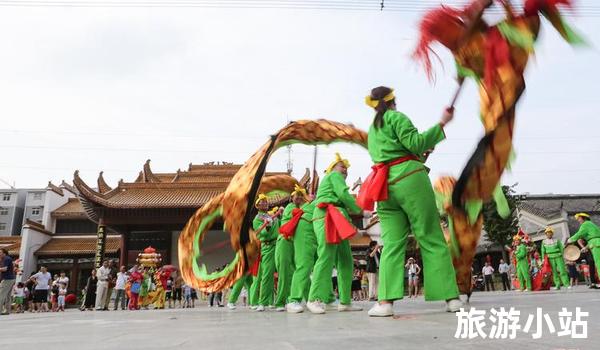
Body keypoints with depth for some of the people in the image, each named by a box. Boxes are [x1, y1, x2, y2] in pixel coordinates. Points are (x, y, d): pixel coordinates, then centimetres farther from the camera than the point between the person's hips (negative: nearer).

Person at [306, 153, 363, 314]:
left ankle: (345, 301, 4)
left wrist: (349, 211, 14)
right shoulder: (334, 175, 9)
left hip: (335, 221, 10)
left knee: (345, 261, 4)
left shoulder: (330, 180, 36)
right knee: (326, 257, -20)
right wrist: (358, 210, 4)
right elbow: (343, 194, -7)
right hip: (328, 218, -10)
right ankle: (315, 299, -25)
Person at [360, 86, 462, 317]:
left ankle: (386, 301, -13)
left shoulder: (372, 129, 25)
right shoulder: (396, 117, 3)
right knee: (432, 239, -1)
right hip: (410, 179, -6)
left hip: (385, 185, 6)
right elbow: (416, 143, -9)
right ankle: (451, 298, 1)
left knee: (392, 243, -1)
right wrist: (441, 124, -4)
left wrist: (421, 152, 26)